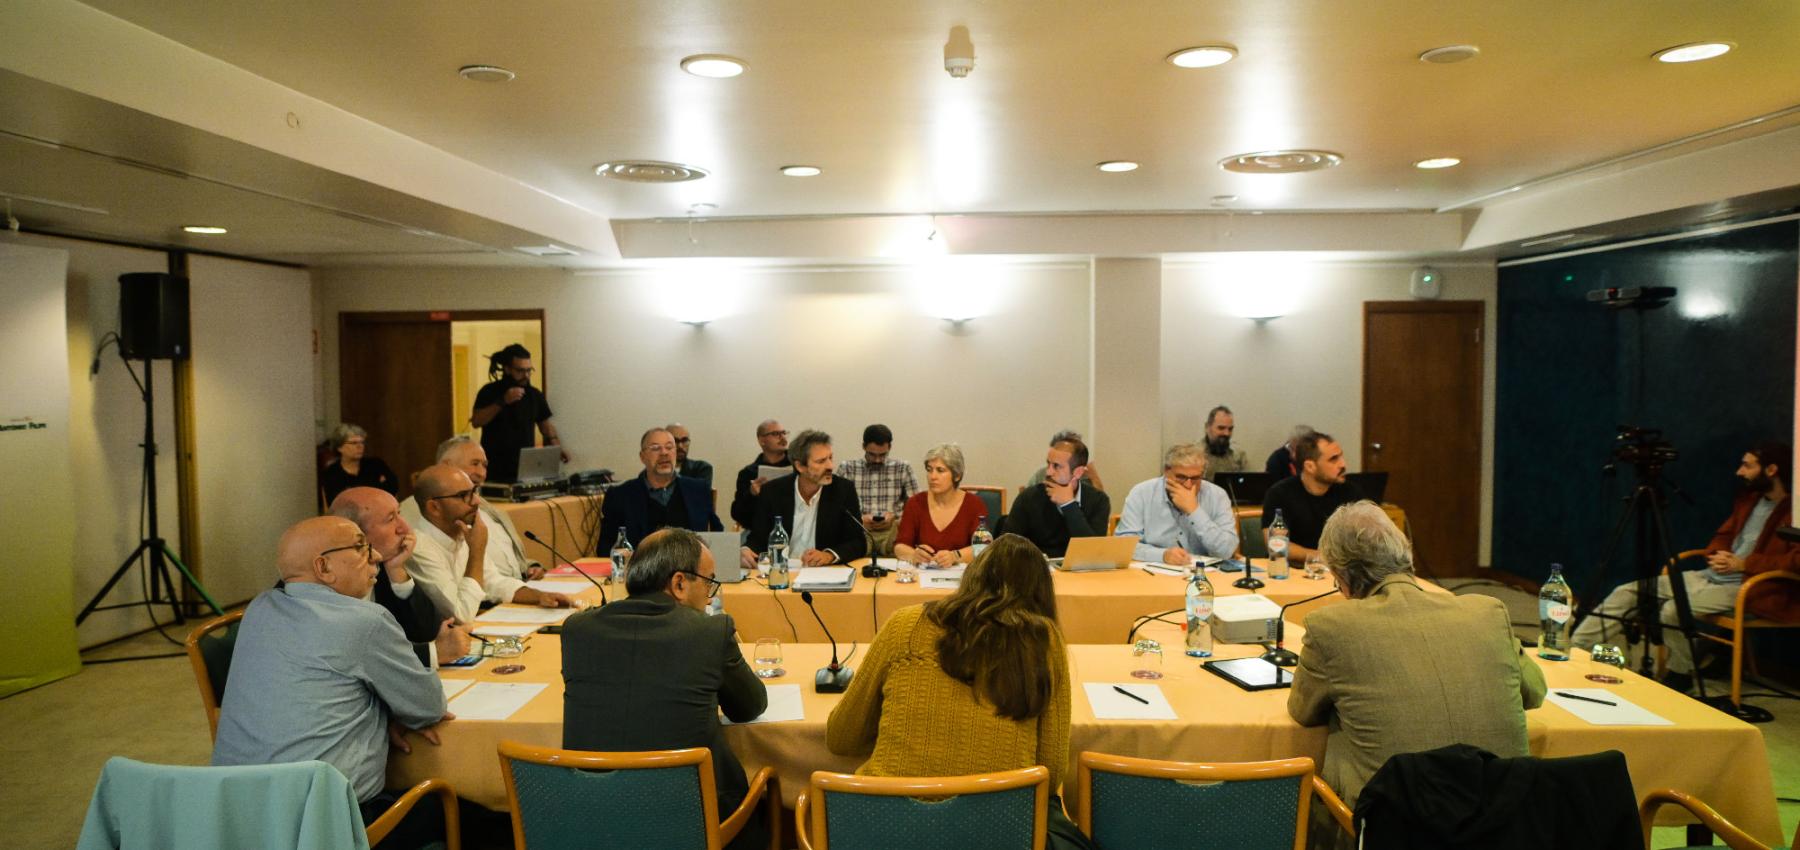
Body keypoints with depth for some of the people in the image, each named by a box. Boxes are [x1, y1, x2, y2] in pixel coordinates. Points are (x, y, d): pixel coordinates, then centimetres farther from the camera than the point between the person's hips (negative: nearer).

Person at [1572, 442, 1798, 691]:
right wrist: (1715, 555, 2)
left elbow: (1795, 561, -23)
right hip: (1710, 576, 8)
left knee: (1674, 609, -31)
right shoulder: (1749, 498, 16)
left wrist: (1743, 563, -19)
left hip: (1749, 588, -8)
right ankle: (1572, 649, -9)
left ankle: (1680, 675, -7)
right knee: (1627, 592, -5)